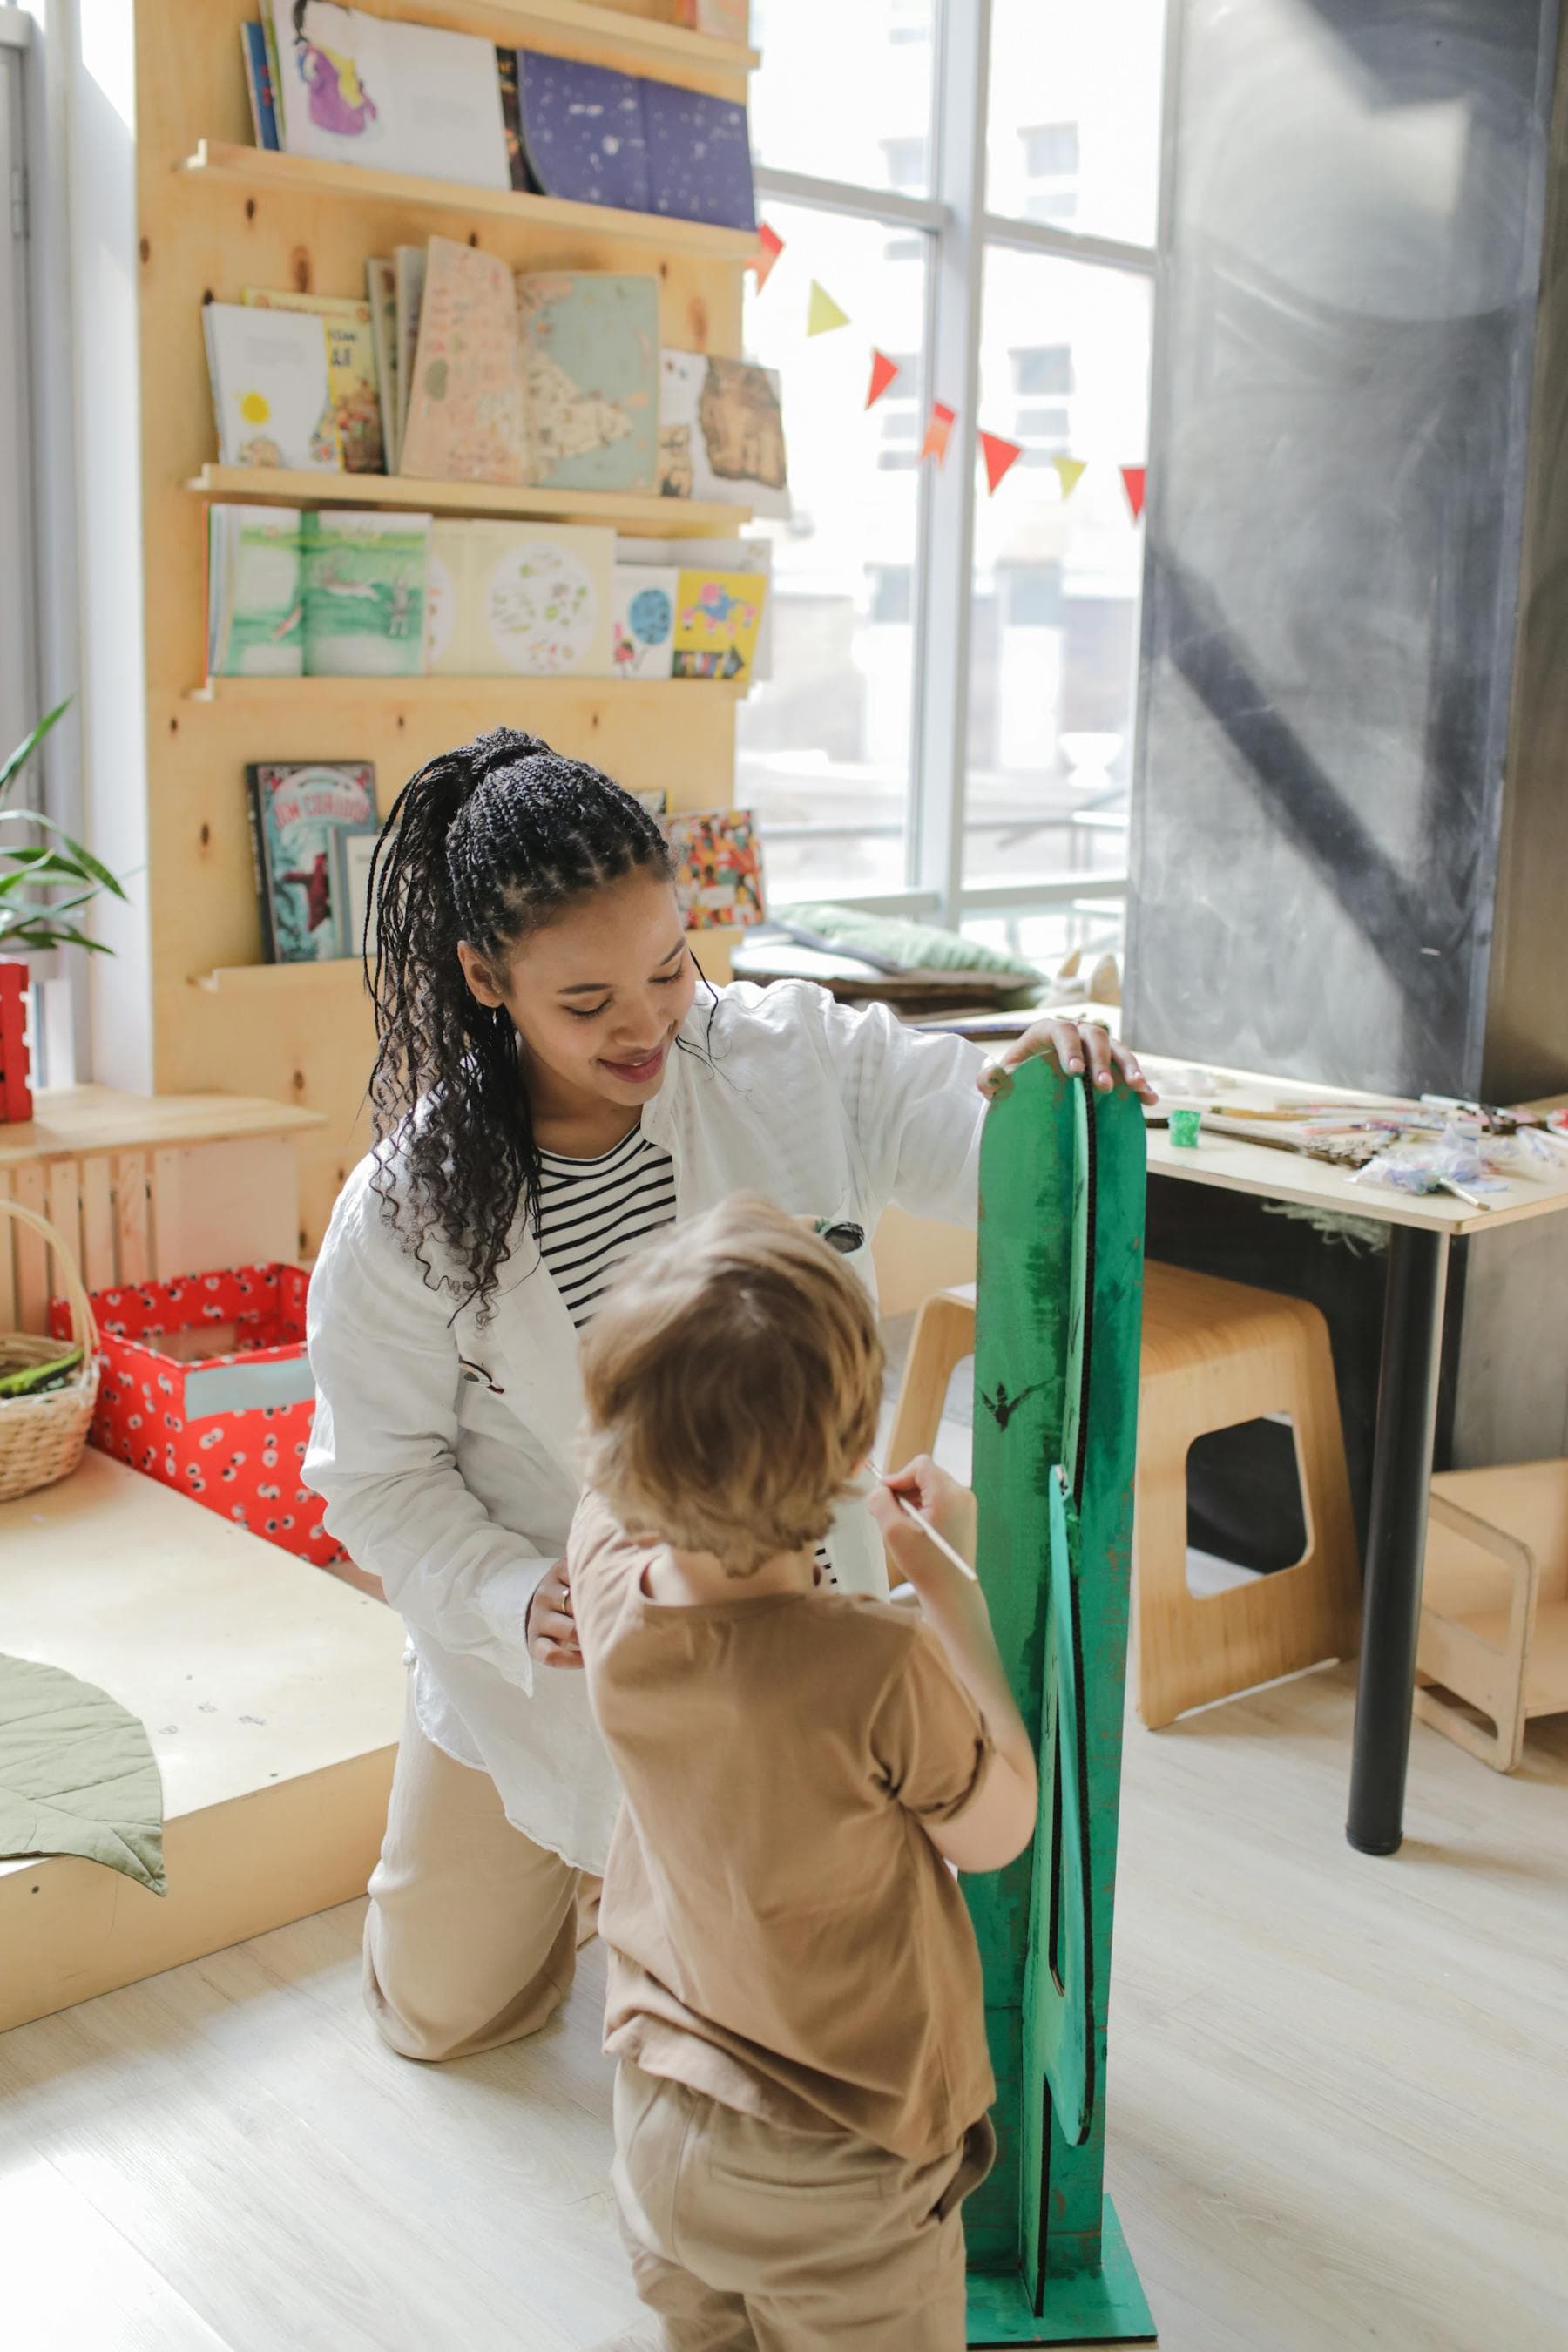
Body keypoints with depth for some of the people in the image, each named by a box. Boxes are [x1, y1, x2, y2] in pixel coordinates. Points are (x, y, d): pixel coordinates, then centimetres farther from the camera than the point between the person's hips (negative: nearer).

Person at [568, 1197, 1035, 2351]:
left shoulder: (608, 1578, -17)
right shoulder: (882, 1670, -32)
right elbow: (1000, 1830, -12)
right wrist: (953, 1586, -9)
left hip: (660, 2123, 5)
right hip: (834, 2178, -5)